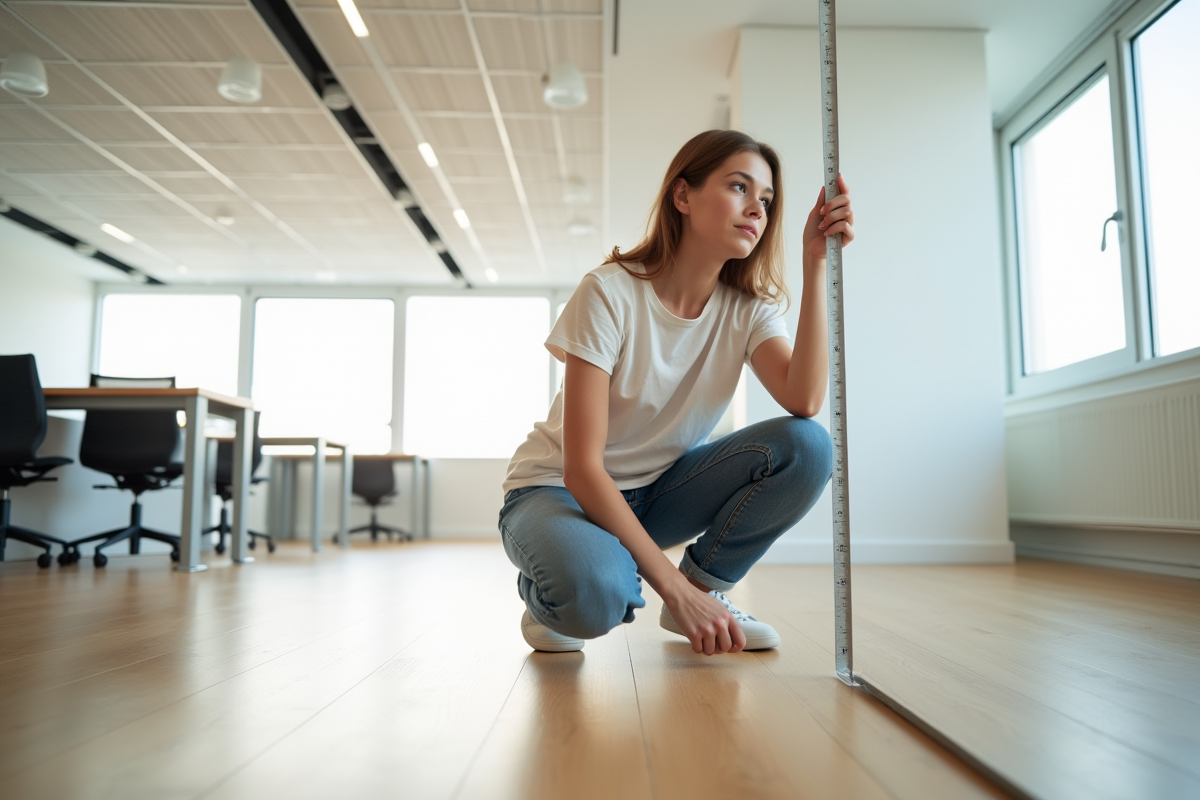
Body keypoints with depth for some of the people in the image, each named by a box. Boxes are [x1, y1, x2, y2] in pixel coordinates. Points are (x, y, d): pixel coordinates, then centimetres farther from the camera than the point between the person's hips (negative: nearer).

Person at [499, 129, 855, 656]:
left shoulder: (749, 307, -6)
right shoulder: (610, 293, -22)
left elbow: (804, 401, -26)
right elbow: (582, 468, -26)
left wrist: (815, 264, -26)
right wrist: (673, 588, -30)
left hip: (655, 493, 5)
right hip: (560, 489, -5)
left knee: (805, 446, -20)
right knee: (596, 593, -40)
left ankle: (706, 585, -1)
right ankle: (552, 600, -2)